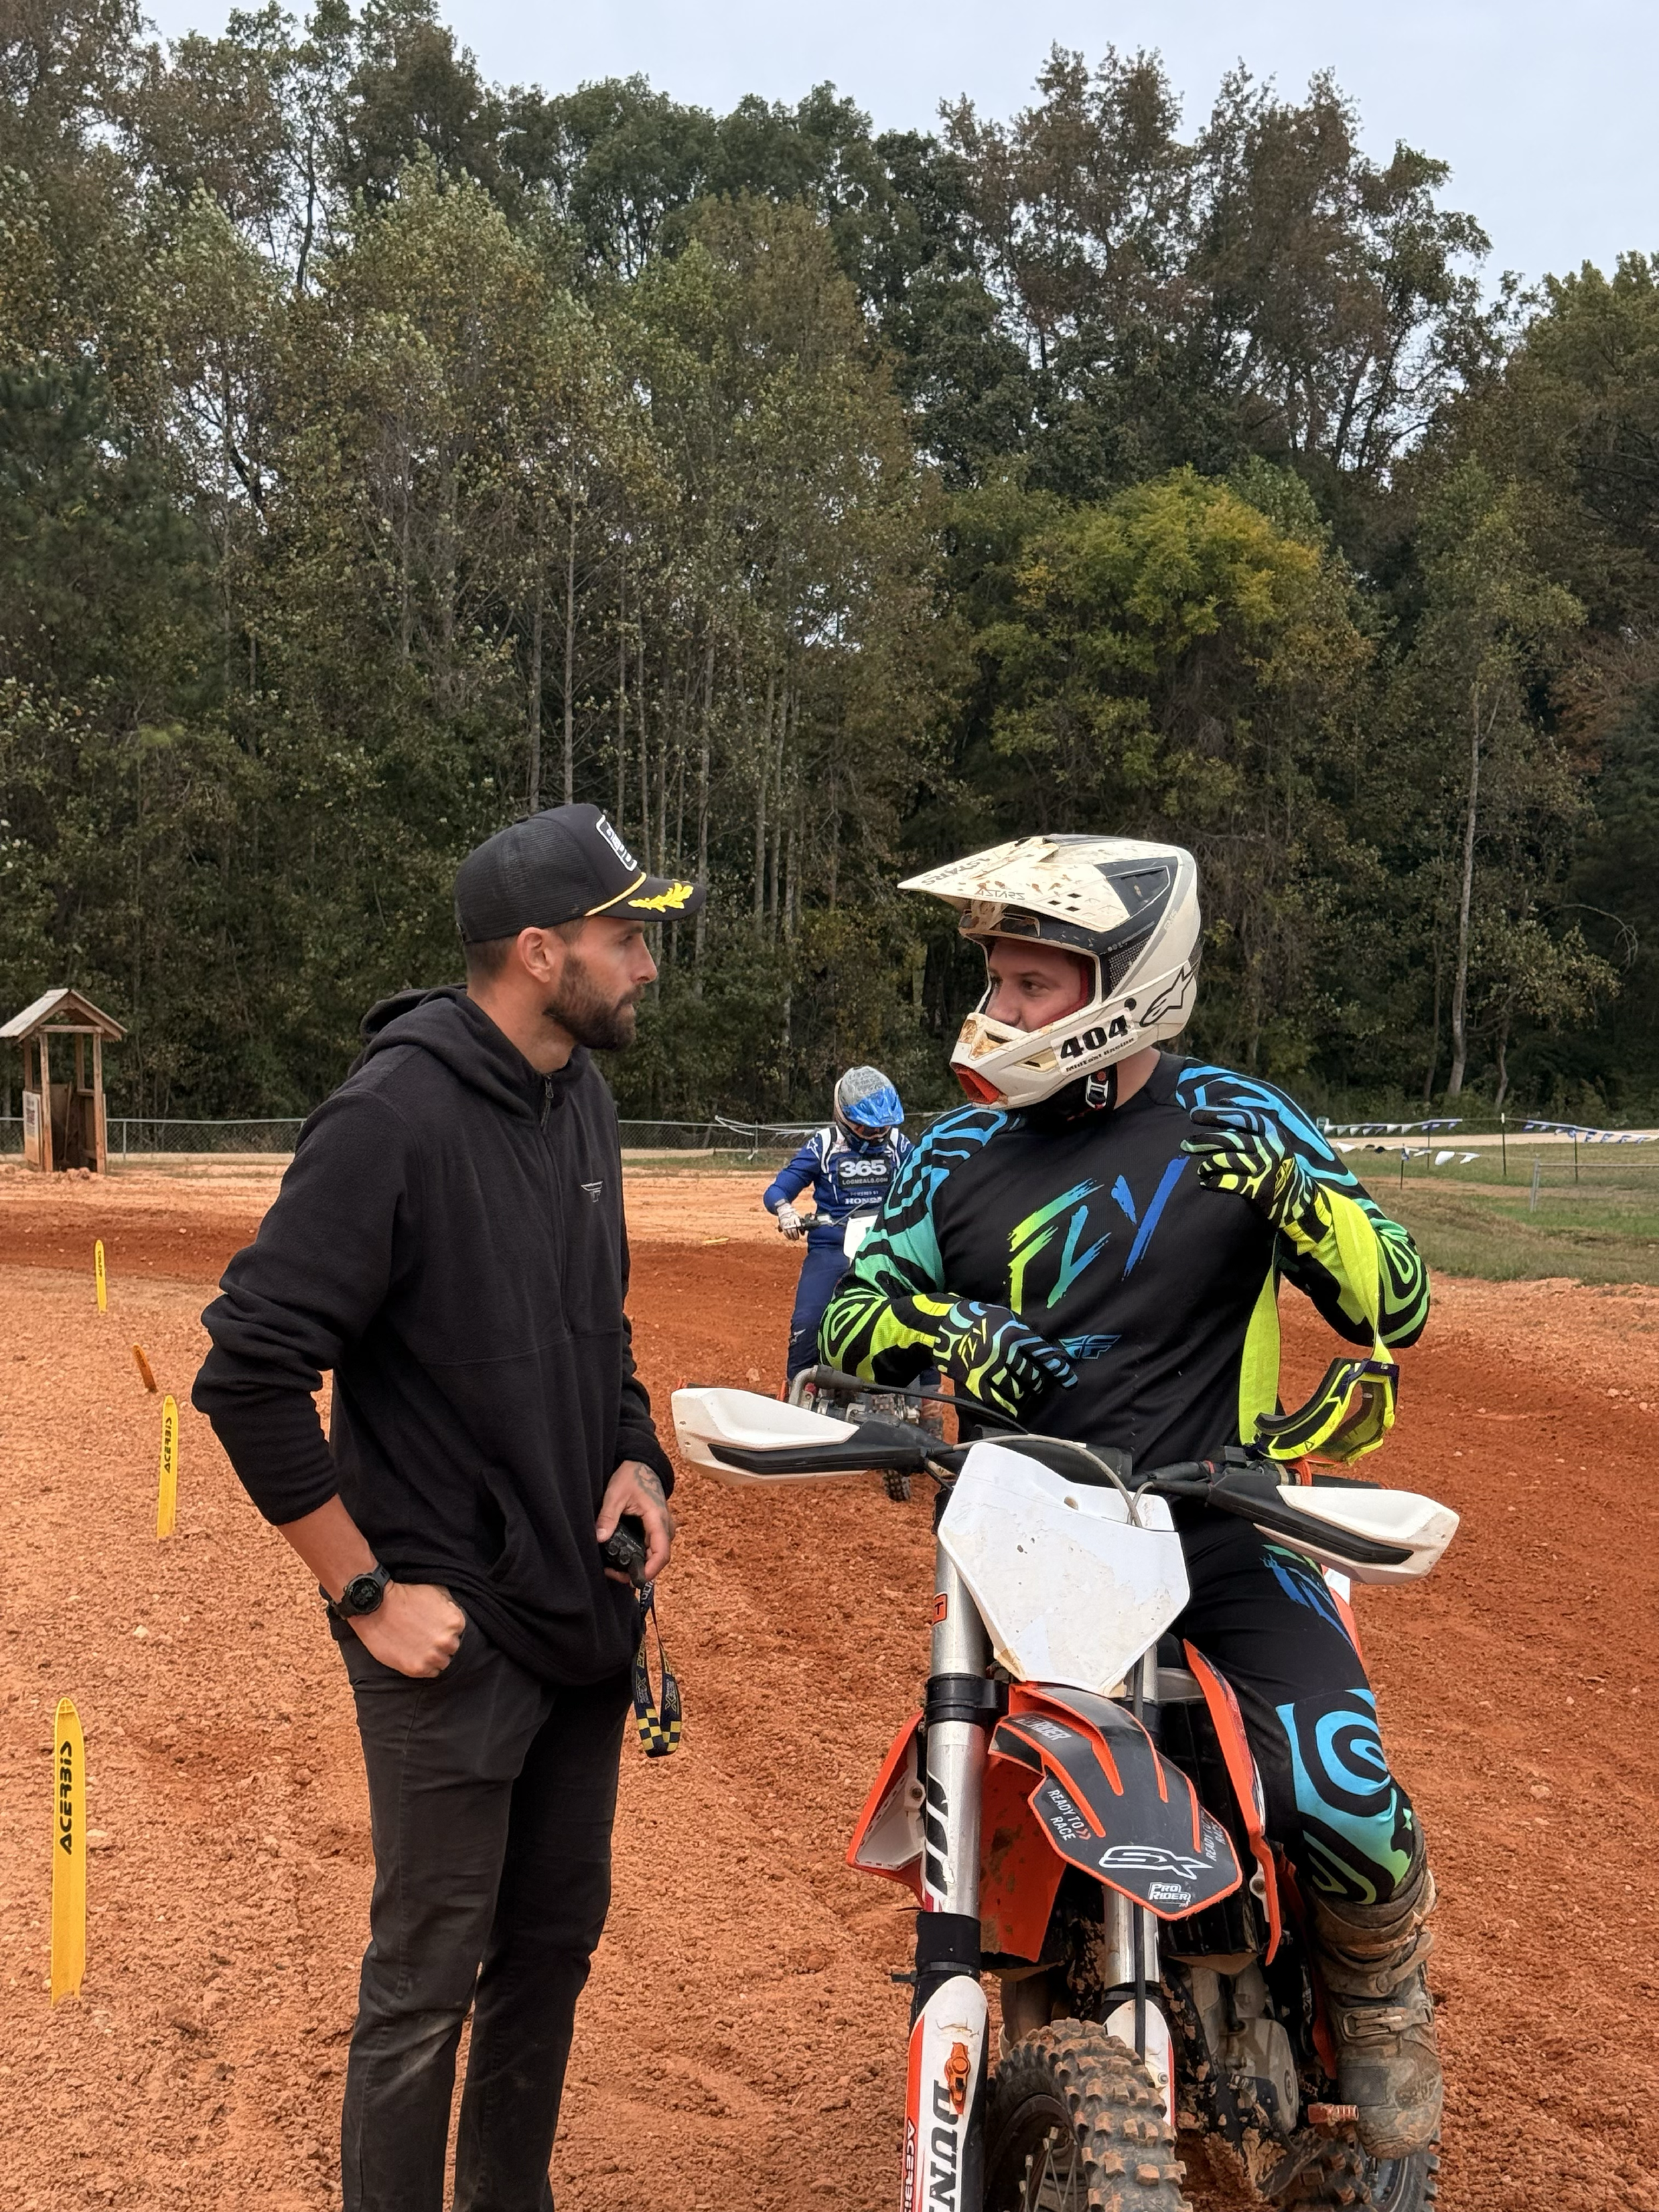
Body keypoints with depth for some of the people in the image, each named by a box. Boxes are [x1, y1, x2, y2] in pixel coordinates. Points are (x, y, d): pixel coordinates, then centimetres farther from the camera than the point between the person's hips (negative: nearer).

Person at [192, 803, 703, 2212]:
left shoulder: (583, 1102, 7)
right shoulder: (394, 1117, -19)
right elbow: (250, 1370, -21)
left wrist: (633, 1453, 3)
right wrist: (367, 1592, -17)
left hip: (584, 1608, 8)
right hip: (453, 1633, -8)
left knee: (556, 1939, 19)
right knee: (429, 1981, 4)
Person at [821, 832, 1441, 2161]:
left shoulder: (1235, 1125, 0)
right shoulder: (961, 1153, 6)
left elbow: (1394, 1311, -1)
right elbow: (849, 1326, 8)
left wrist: (1294, 1195, -20)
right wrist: (940, 1328, -15)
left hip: (1218, 1518, -2)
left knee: (1347, 1817, -18)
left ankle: (1379, 2000, 17)